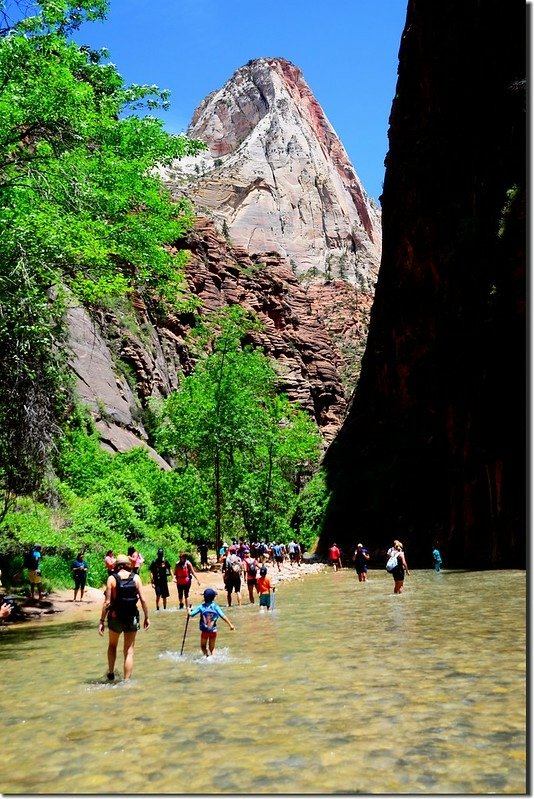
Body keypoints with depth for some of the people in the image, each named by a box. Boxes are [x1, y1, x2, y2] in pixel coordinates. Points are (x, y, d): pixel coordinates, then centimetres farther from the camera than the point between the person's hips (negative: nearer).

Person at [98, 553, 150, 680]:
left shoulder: (112, 578, -7)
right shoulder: (136, 578, -4)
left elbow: (107, 602, -9)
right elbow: (143, 600, -6)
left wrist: (102, 621, -3)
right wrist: (146, 617, 3)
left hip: (115, 617, 0)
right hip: (132, 617, 0)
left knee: (112, 645, 27)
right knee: (129, 651, 9)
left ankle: (111, 673, 34)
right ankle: (126, 680, 8)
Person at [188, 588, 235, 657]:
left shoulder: (201, 607, -9)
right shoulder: (215, 606, -8)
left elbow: (191, 614, -8)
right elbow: (223, 617, -10)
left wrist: (189, 610, 15)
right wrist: (230, 625, -4)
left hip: (204, 631, -1)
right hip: (213, 630, 1)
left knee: (203, 646, 16)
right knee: (212, 647, 18)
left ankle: (207, 655, -6)